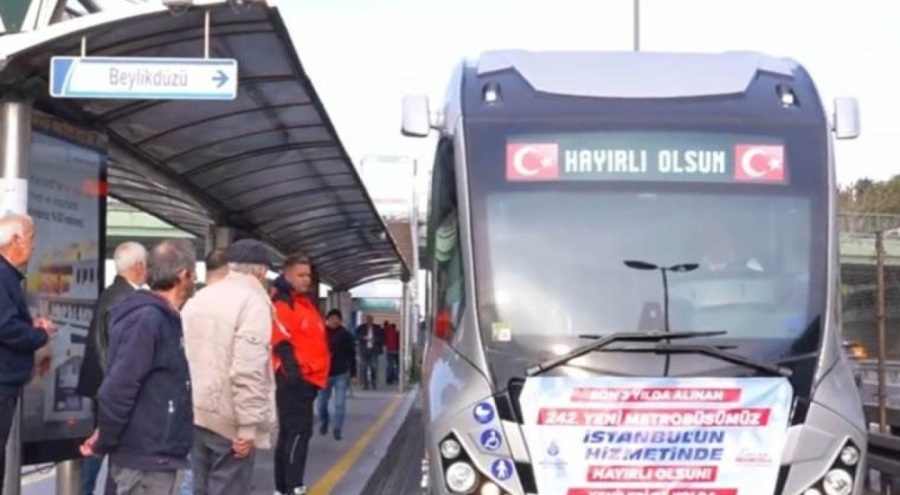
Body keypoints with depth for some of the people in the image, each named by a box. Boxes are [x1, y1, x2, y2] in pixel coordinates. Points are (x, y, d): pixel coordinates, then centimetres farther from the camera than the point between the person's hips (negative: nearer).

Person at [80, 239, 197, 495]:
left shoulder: (161, 319, 13)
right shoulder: (147, 320, -18)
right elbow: (117, 389, -22)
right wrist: (102, 444, -11)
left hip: (158, 455, 10)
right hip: (147, 457, -10)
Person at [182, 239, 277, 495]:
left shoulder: (198, 299, 13)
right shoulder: (252, 301, -13)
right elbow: (248, 370, -21)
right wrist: (249, 425, -19)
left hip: (196, 413, 8)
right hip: (229, 419, -8)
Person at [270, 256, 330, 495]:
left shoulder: (307, 304, 19)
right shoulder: (283, 305, -12)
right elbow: (281, 342, -21)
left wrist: (319, 373, 23)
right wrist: (292, 369, -29)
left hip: (308, 378, 10)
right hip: (294, 379, -10)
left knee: (289, 432, 13)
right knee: (298, 431, -14)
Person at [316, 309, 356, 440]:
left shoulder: (346, 335, -5)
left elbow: (351, 355, -2)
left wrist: (352, 373, -4)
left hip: (341, 374, -1)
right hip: (324, 374, 2)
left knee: (340, 404, -5)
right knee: (322, 402, 13)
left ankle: (337, 429, 1)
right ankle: (323, 424, 36)